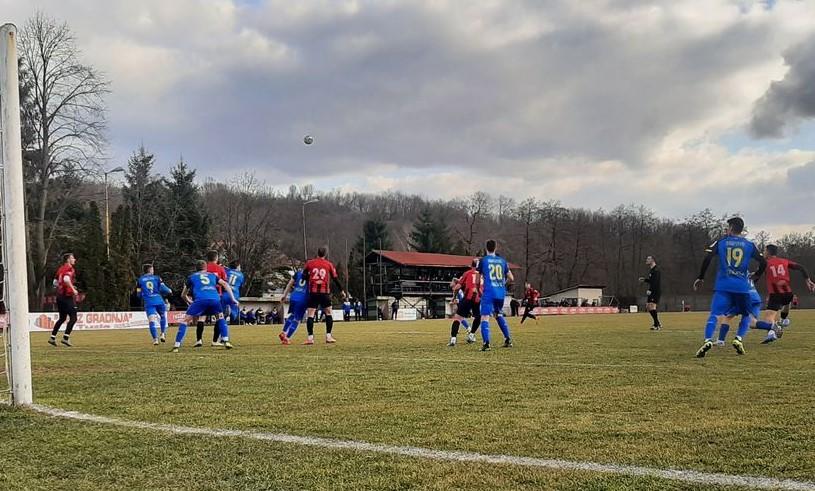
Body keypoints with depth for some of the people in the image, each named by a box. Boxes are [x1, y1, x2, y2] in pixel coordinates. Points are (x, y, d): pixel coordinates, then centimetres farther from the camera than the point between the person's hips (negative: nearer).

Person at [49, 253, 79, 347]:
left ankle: (52, 338, 16)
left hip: (59, 296, 9)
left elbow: (55, 283, 20)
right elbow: (66, 279, -29)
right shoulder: (70, 269, -10)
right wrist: (73, 289, -23)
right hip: (67, 297, -9)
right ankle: (66, 337, -12)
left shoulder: (60, 269, 16)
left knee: (62, 318, 18)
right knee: (73, 318, -5)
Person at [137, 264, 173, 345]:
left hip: (149, 303, 0)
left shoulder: (140, 280, 12)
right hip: (159, 301, 0)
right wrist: (169, 291, 21)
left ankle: (155, 339, -18)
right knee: (163, 317, 22)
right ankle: (163, 334, 10)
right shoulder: (157, 278, 10)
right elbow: (163, 289, 0)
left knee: (151, 321, -6)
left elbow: (139, 294, 12)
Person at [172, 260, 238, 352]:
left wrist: (190, 301, 57)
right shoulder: (213, 275, 33)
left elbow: (183, 295, 38)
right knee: (220, 318, 27)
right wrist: (233, 299, 18)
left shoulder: (191, 277, 30)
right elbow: (225, 284, 22)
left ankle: (177, 345, -2)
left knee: (186, 320, 9)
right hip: (215, 299, 2)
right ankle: (226, 341, 13)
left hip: (200, 299, -2)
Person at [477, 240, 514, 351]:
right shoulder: (502, 261, 11)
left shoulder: (483, 260, 1)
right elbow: (511, 278, 13)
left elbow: (478, 279, 6)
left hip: (489, 293, -5)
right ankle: (508, 340, 25)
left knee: (485, 317, -8)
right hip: (501, 293, 5)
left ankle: (486, 343, -25)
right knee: (499, 315, 26)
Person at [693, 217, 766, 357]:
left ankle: (708, 340, -30)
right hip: (742, 287, 1)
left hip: (723, 285, -1)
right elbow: (763, 262, 7)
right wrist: (756, 275, 26)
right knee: (746, 315, 20)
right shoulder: (749, 245, 10)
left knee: (714, 314, -8)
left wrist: (700, 278, 4)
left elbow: (707, 258, -5)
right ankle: (739, 338, -1)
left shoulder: (720, 242, 6)